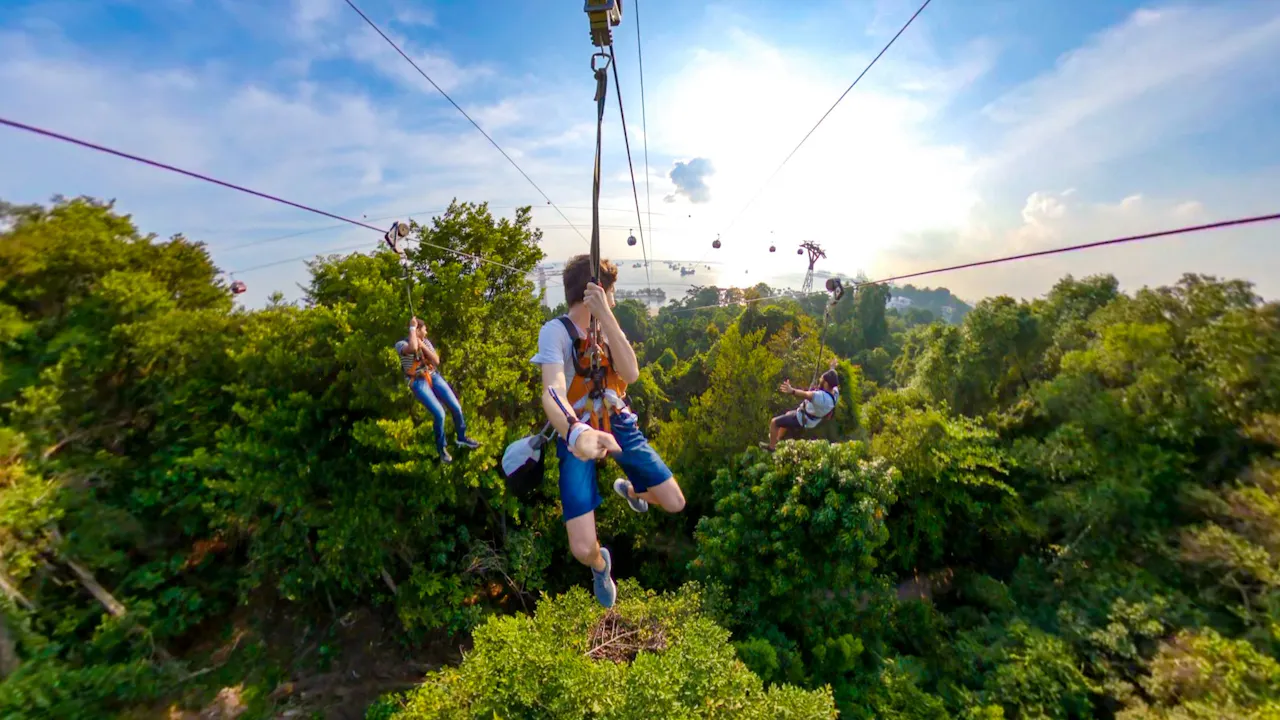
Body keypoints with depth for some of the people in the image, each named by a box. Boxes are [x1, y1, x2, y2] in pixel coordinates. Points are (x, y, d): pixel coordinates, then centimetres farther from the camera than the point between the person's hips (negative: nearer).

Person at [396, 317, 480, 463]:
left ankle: (462, 438, 24)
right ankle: (441, 449, 5)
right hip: (418, 383, -6)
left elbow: (437, 361, 0)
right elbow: (413, 348, -35)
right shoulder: (401, 344, -10)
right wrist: (412, 327, -22)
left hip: (434, 377, 6)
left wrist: (423, 346, -10)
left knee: (456, 407, -1)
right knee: (439, 414, -18)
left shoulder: (426, 342, 8)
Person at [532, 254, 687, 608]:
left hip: (619, 425, 5)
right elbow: (552, 392, -32)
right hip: (579, 435, -4)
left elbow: (631, 374, -18)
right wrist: (576, 431, -53)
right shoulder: (555, 330, -15)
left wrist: (605, 315, -25)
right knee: (583, 549, -14)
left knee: (675, 503, 5)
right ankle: (600, 565, 28)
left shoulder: (608, 327, 2)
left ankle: (628, 489, 41)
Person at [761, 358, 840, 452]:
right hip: (812, 418, 9)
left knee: (774, 422, 4)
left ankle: (771, 446, 25)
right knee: (788, 414, 34)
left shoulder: (822, 397, -42)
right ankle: (777, 438, 51)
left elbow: (807, 394, -61)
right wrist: (832, 368, 28)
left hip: (801, 420, -9)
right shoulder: (835, 392, -13)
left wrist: (792, 391, -77)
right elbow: (833, 381, 9)